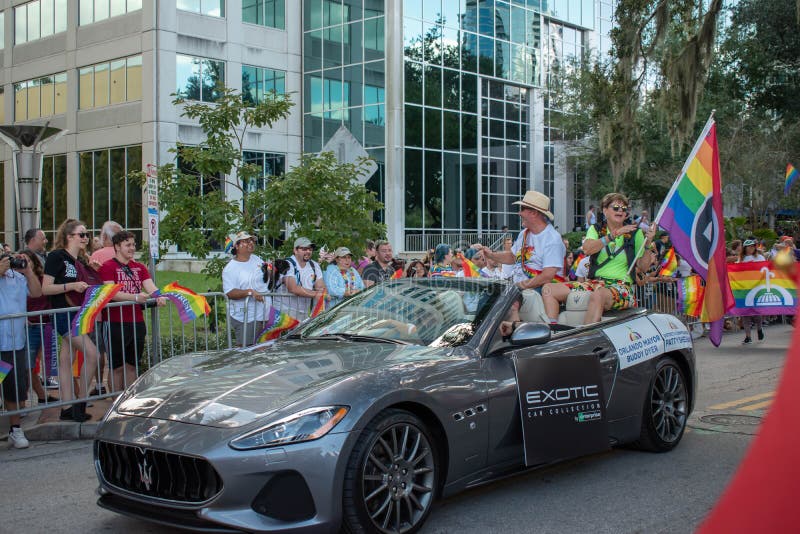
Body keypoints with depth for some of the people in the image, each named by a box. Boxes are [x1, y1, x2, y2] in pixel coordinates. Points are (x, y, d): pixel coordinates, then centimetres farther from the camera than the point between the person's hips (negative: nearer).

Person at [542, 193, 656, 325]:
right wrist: (614, 235, -15)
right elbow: (587, 249, -10)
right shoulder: (595, 229, 14)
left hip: (621, 286, -4)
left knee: (598, 295, -41)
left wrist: (648, 243, -9)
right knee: (548, 290, -11)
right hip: (595, 282, 4)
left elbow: (643, 267, 4)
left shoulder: (635, 233, 9)